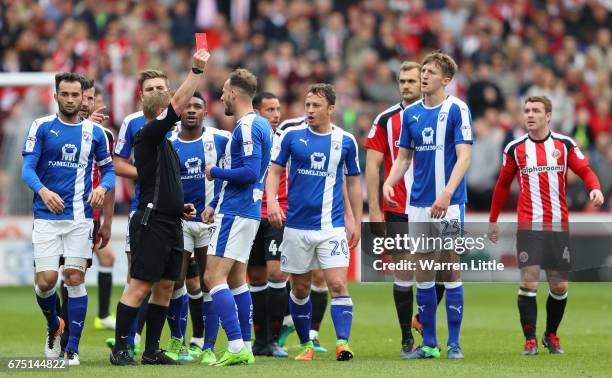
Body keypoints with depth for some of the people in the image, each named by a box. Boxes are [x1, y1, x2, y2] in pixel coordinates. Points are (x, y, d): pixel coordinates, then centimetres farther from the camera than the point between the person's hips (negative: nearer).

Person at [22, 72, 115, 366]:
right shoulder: (41, 127, 2)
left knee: (75, 278, -5)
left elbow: (109, 169, 14)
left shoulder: (94, 132, 8)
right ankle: (54, 326, 23)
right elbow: (28, 168, -4)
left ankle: (72, 348, 2)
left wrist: (102, 188, -9)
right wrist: (43, 191, -24)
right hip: (47, 217, -1)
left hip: (80, 217, 1)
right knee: (46, 280, -8)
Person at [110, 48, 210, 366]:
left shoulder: (165, 144, 19)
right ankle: (120, 349, -5)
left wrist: (179, 207, 15)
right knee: (140, 287, -9)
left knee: (165, 287, 9)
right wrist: (196, 70, -18)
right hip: (151, 223, -9)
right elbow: (178, 105, -18)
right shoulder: (147, 137, -8)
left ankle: (152, 351, 14)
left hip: (170, 223, 9)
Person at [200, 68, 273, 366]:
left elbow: (249, 173, -24)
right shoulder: (258, 124, 16)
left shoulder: (247, 127, -16)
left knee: (214, 277, -12)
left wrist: (215, 172, -9)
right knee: (236, 280, 13)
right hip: (247, 210, 10)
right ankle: (245, 348, 13)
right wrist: (215, 205, 20)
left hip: (235, 213, -10)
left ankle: (236, 346, -20)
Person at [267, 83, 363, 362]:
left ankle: (343, 342, -17)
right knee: (300, 288, 8)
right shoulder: (292, 136, 1)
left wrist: (357, 222, 8)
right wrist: (271, 201, -13)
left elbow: (353, 182, 11)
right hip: (296, 225, 1)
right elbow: (274, 171, 5)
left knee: (338, 284, -14)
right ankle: (306, 345, 20)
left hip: (332, 226, -1)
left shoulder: (345, 140, 3)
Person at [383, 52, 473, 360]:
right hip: (418, 204, 5)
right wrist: (389, 182, -4)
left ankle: (454, 343, 4)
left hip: (448, 204, -5)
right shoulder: (410, 113, 10)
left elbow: (464, 155, -13)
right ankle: (428, 343, 12)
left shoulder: (457, 109, -6)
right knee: (423, 274, 6)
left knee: (451, 272, -2)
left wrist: (447, 193, -24)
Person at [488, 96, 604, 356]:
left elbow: (585, 170, 4)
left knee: (559, 286, 4)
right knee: (528, 282, -11)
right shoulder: (515, 148, 4)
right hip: (529, 226, -1)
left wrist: (595, 188, -18)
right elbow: (503, 185, 13)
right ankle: (530, 341, -4)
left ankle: (551, 335, 24)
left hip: (559, 225, 1)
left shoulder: (564, 144, 4)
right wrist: (493, 220, 15)